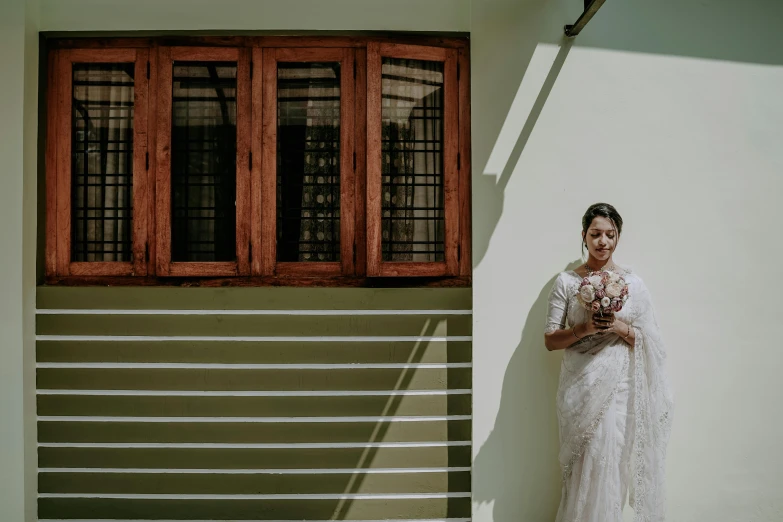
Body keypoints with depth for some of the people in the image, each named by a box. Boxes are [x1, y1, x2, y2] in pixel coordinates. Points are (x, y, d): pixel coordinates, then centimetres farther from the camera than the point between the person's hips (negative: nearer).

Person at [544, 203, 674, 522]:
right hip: (579, 388, 0)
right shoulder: (566, 282, 2)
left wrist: (620, 327, -12)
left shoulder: (633, 284, 5)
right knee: (583, 469, 4)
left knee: (608, 468, 2)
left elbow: (647, 342, 6)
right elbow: (550, 340, 1)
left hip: (618, 389, 1)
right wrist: (584, 328, -15)